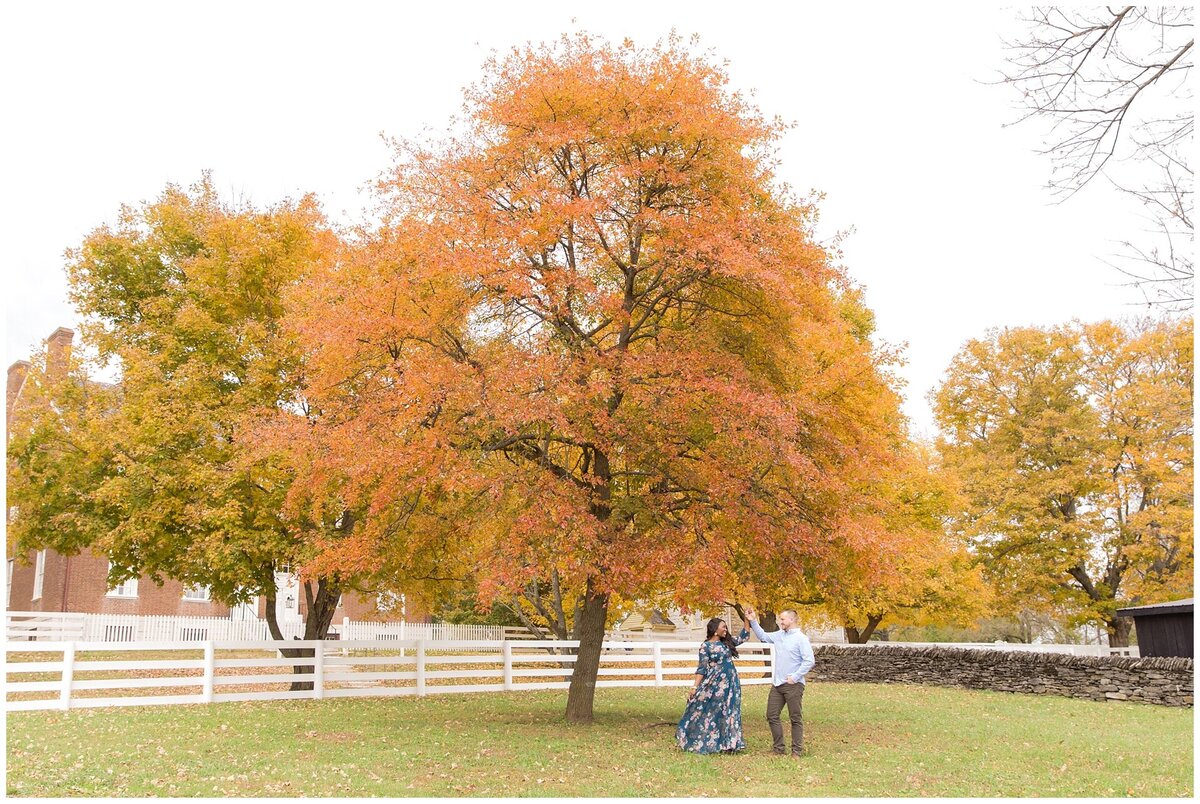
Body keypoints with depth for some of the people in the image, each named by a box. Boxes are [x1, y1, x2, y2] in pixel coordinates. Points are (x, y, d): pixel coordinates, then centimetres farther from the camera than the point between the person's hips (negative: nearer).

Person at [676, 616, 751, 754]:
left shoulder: (727, 642, 9)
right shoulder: (706, 647, -7)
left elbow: (744, 637, 16)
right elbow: (701, 668, -9)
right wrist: (694, 687, -15)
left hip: (732, 683, 6)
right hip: (715, 684, -6)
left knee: (730, 712, 6)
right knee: (711, 712, 0)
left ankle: (728, 743, 12)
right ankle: (702, 743, 12)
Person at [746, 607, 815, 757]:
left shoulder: (801, 638, -11)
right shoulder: (779, 635, 9)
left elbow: (809, 661, -16)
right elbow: (763, 636, 23)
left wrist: (795, 677, -17)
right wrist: (753, 621, 12)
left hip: (793, 685, -7)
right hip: (777, 683, 7)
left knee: (795, 718, 1)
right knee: (772, 716, 9)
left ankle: (797, 751, 10)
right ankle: (778, 748, 19)